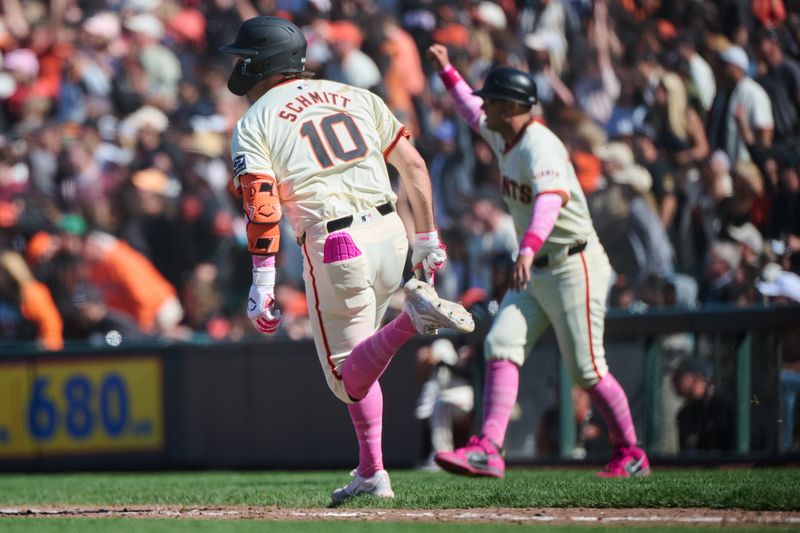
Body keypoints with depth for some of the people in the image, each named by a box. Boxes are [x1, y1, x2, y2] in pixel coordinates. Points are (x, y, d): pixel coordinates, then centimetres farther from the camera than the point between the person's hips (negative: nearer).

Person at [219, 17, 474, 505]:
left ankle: (415, 317, -24)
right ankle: (371, 476, 16)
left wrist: (262, 281, -13)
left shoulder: (254, 125, 2)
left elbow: (262, 205, -12)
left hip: (334, 248, -5)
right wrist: (428, 238, 15)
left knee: (347, 377, 3)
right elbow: (413, 163, 11)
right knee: (357, 360, 22)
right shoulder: (354, 97, 16)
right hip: (390, 232, 5)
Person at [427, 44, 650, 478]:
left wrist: (527, 250, -54)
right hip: (535, 269, 9)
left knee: (586, 370, -5)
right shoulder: (501, 137, 9)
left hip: (574, 267, -9)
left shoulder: (539, 146, -21)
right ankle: (488, 450, -19)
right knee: (501, 345, -9)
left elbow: (550, 200, -40)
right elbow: (473, 113, 34)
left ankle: (630, 455, 11)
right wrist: (446, 72, 35)